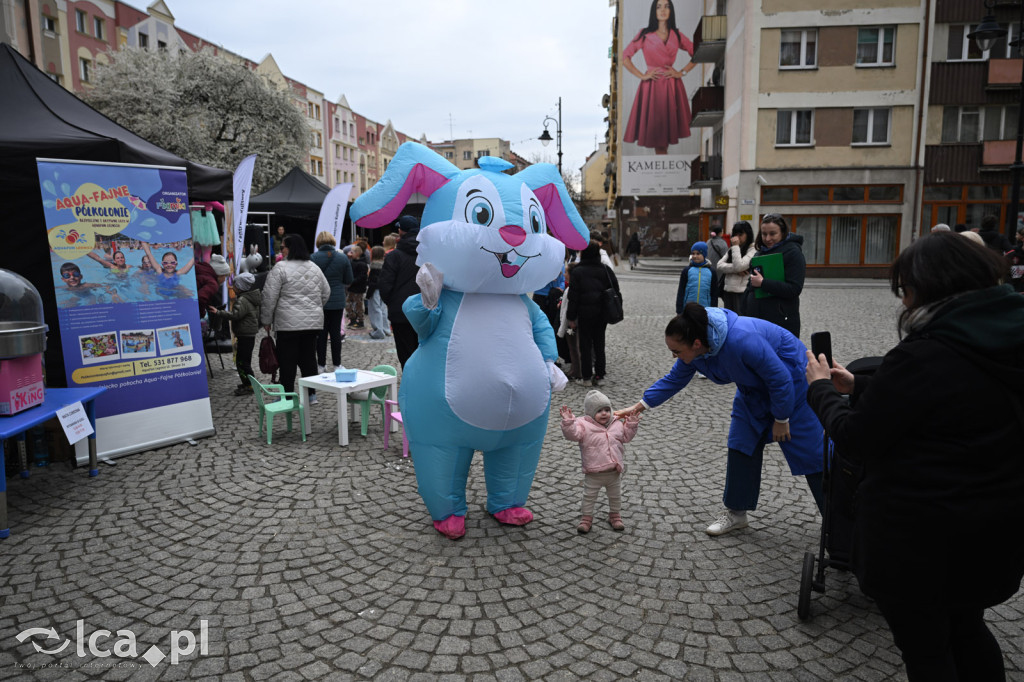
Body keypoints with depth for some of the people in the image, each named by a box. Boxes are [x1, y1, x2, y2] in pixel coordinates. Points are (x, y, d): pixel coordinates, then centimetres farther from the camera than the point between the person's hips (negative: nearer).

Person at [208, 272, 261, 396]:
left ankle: (249, 385, -5)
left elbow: (235, 315, -29)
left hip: (245, 335, -11)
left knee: (242, 361, -7)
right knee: (244, 360, 17)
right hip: (249, 334, 11)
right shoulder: (250, 299, 15)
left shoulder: (242, 300, -17)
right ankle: (247, 383, 24)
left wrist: (218, 313, -30)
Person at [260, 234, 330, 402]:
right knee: (309, 358, 12)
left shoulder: (280, 268, -8)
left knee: (287, 361, 1)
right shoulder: (314, 268, 11)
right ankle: (311, 395, 16)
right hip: (313, 322, 6)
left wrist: (266, 320, 1)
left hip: (289, 323, -6)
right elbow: (326, 293, 18)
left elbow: (270, 297, -8)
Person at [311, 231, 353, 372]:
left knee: (321, 332, 7)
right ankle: (337, 363, 13)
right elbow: (349, 281, 2)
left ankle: (321, 364, 12)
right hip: (337, 301, 1)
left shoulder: (313, 258, -8)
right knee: (335, 331, 9)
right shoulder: (343, 258, -3)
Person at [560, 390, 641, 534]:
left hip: (614, 472, 4)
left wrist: (631, 424, 6)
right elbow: (572, 434, -28)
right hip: (593, 473, -4)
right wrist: (568, 422, -43)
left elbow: (626, 437, 17)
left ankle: (615, 515, 41)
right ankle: (586, 518, 26)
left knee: (615, 496, 20)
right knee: (589, 497, 8)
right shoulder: (584, 425, -13)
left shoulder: (617, 424, 4)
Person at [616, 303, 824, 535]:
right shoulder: (694, 349, -17)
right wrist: (639, 406, -7)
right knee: (742, 445, 4)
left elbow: (780, 379, -29)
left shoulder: (742, 340, -41)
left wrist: (781, 419, -16)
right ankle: (736, 512, 16)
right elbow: (673, 380, -1)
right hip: (756, 388, 7)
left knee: (809, 450, -1)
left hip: (791, 380, -7)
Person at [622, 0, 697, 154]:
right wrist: (642, 75, -7)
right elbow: (625, 57, -1)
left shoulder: (677, 35, 10)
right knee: (655, 129, -4)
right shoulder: (645, 35, 3)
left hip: (672, 87, 3)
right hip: (652, 87, -3)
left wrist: (682, 72, 3)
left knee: (667, 128, 4)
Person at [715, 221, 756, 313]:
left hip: (742, 293, -7)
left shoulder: (753, 250, -7)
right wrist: (735, 270, -13)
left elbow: (739, 266, -20)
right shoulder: (732, 249, 15)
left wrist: (736, 246, -12)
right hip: (727, 292, 7)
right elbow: (720, 265, 3)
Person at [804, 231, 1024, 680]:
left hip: (918, 541, -8)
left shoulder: (923, 356, -27)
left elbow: (856, 440, -19)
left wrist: (821, 388, -3)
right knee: (967, 629, 30)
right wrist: (857, 386, 12)